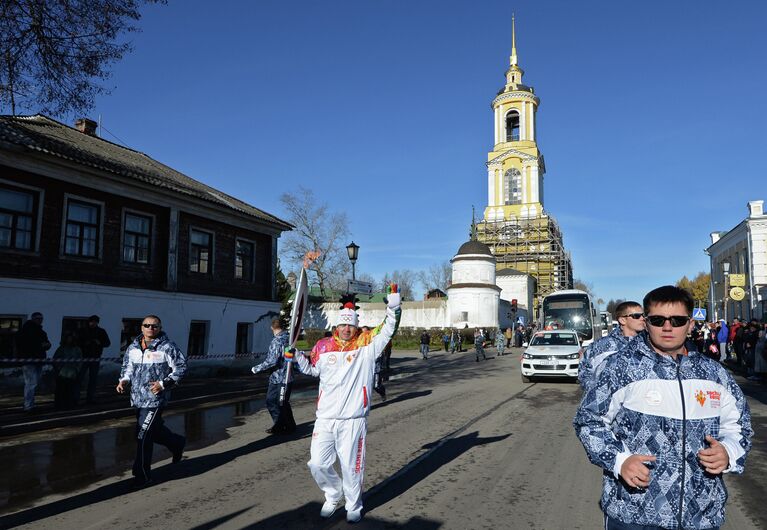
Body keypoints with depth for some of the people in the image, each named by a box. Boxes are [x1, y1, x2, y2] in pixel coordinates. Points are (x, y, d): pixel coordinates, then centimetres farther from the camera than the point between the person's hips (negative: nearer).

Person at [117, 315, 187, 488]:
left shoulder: (167, 347, -10)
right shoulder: (133, 347, 8)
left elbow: (181, 367, -7)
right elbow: (127, 367, 21)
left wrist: (163, 384, -15)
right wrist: (124, 381, 1)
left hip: (155, 399, -7)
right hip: (137, 398, 7)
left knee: (143, 436, -8)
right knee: (154, 430, 21)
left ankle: (142, 475, 5)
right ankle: (177, 443, 48)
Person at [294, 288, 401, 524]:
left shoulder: (367, 344, -1)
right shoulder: (323, 347, 6)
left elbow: (387, 330, -9)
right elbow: (312, 369, 23)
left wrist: (393, 308, -23)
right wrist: (297, 356, 8)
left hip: (353, 420, -3)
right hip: (325, 419, 3)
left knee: (351, 467, 5)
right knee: (318, 464, 8)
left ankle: (354, 506, 30)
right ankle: (333, 495, 36)